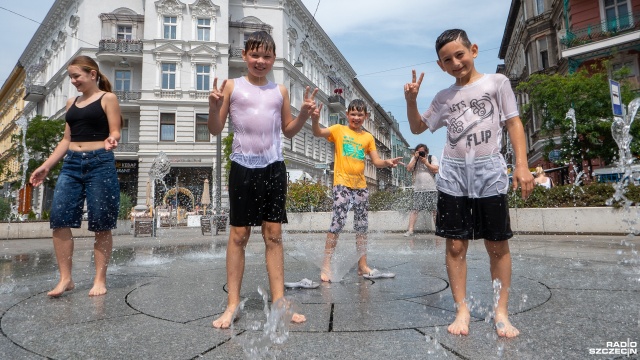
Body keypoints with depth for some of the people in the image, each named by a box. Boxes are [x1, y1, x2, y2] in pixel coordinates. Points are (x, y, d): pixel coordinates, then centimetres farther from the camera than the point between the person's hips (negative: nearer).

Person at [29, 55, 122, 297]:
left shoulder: (107, 98, 3)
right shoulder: (71, 103, 20)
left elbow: (115, 132, -4)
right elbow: (66, 140, 21)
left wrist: (111, 140, -27)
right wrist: (45, 166, 15)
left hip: (100, 162, -6)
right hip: (71, 164, 6)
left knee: (101, 224, -3)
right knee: (59, 219, -4)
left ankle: (100, 279, 6)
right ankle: (65, 278, 5)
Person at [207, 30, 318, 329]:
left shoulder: (280, 91, 11)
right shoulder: (232, 86, 4)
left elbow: (288, 130, 16)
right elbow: (215, 129, 3)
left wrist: (304, 113, -1)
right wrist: (214, 106, -15)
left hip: (273, 167, 2)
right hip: (243, 166, -2)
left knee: (274, 233, 4)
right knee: (239, 233, 1)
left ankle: (279, 300, 12)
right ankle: (233, 304, 11)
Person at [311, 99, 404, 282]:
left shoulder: (368, 137, 12)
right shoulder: (339, 130, 3)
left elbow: (376, 161, 7)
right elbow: (318, 133, -12)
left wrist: (388, 162, -13)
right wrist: (315, 120, -32)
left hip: (361, 185, 5)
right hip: (342, 183, -5)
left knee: (362, 225, 9)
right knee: (338, 222, -12)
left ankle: (363, 266, 19)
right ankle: (326, 265, -4)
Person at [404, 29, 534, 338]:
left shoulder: (496, 82, 5)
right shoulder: (443, 98, 13)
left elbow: (513, 123, 3)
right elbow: (417, 128, 19)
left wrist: (522, 165, -7)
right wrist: (411, 100, 1)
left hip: (490, 173, -2)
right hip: (453, 176, 2)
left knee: (497, 245, 2)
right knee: (456, 245, 0)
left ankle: (501, 312, 13)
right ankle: (462, 309, 9)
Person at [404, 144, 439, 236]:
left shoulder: (432, 158, 7)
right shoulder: (414, 159, 14)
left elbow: (436, 170, -6)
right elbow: (409, 169, 0)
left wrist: (425, 162, -8)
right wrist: (415, 158, -5)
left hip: (431, 189, -1)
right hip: (418, 190, 1)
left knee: (434, 211, 3)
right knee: (414, 210, -6)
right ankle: (410, 230, -5)